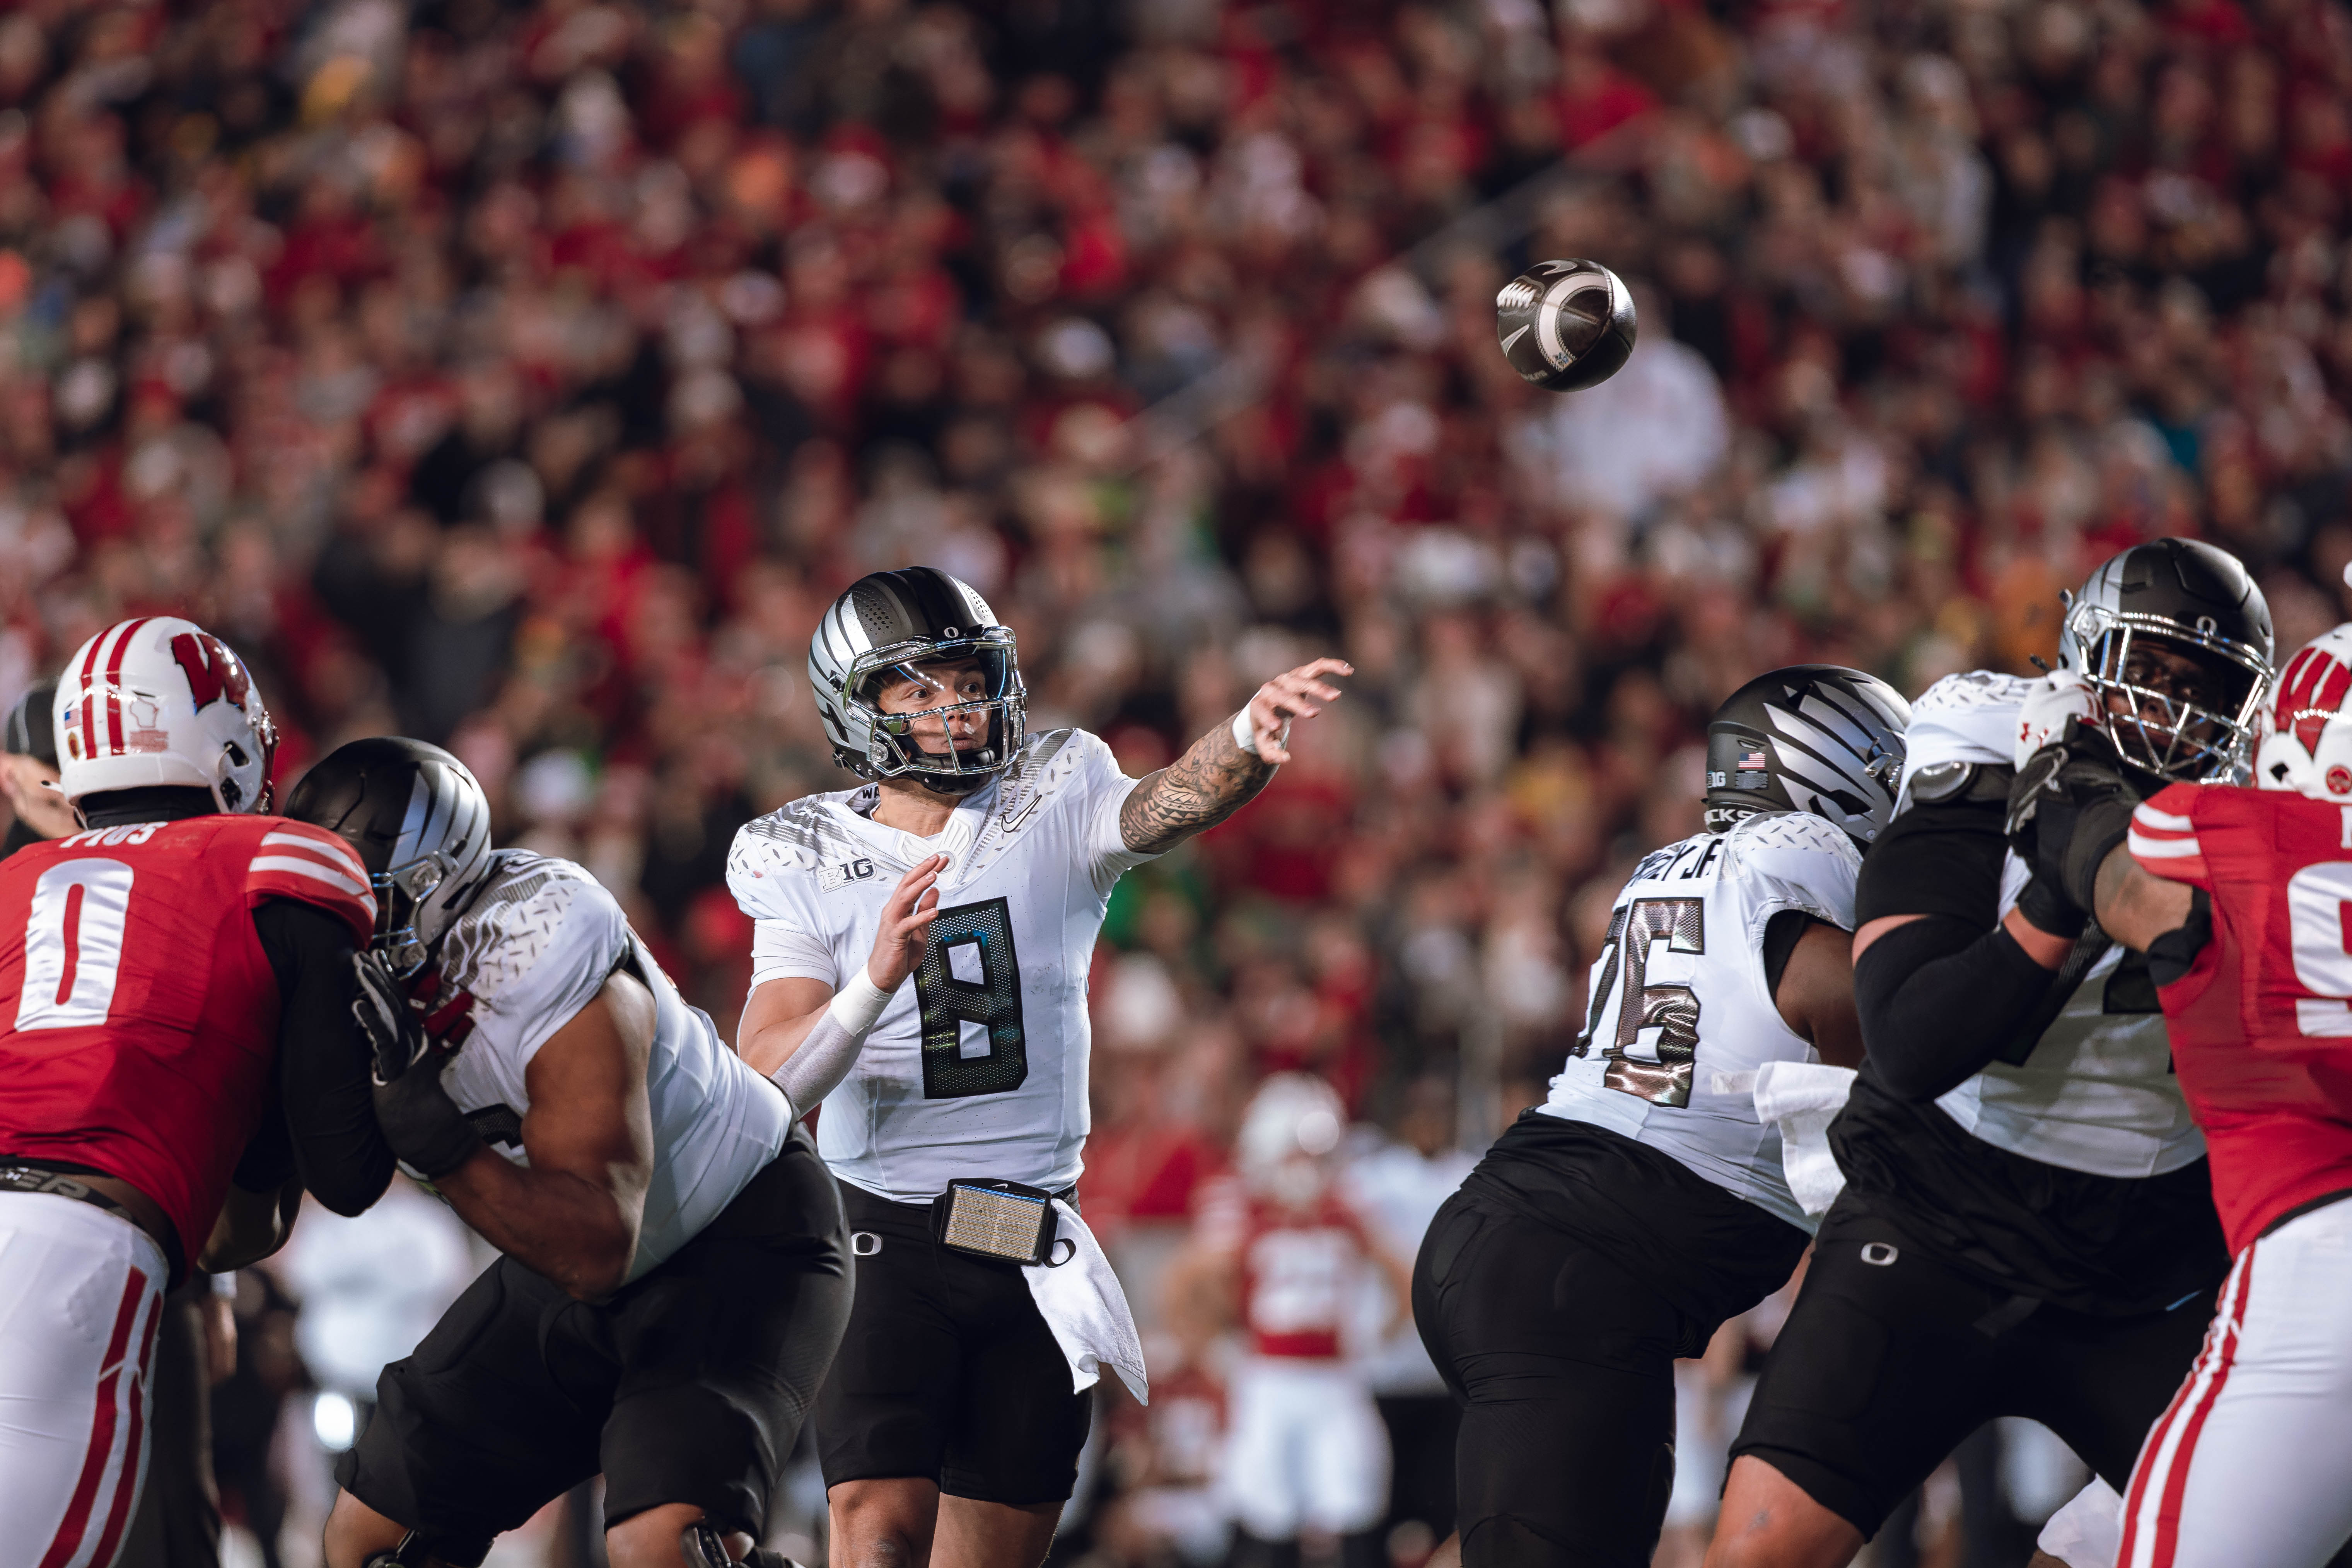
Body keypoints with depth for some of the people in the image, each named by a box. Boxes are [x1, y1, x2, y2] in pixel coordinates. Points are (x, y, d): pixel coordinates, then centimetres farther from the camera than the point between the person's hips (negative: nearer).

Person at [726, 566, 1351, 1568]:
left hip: (1034, 1251, 3)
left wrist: (1250, 739, -41)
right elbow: (769, 1085, -11)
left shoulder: (1053, 808, 3)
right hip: (886, 1235, -3)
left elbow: (1165, 809, -20)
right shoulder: (810, 868, -1)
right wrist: (877, 978, -29)